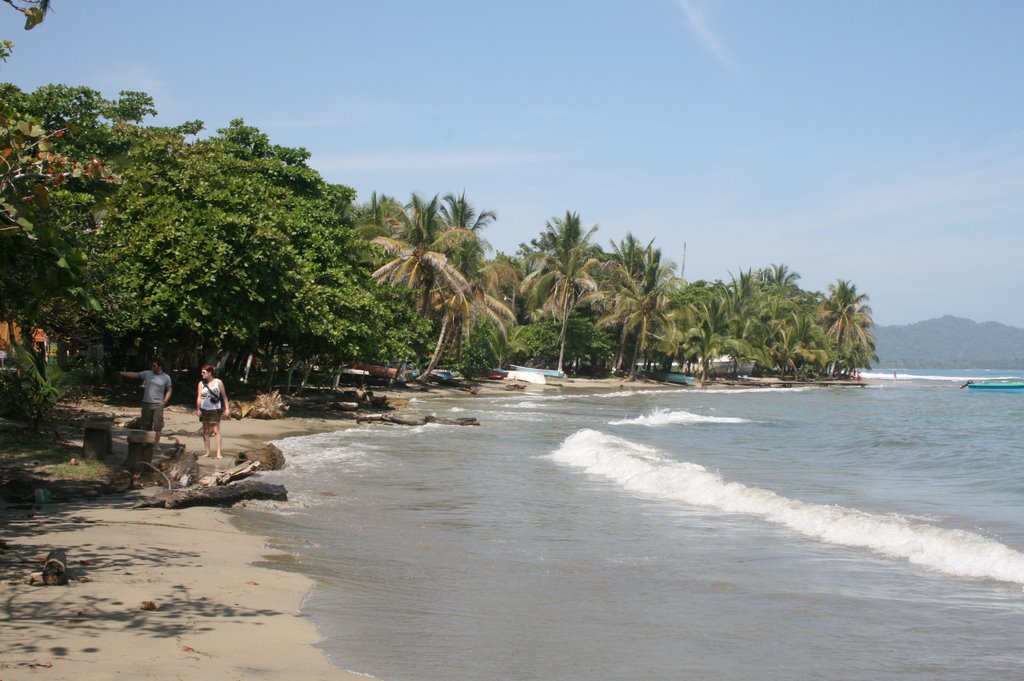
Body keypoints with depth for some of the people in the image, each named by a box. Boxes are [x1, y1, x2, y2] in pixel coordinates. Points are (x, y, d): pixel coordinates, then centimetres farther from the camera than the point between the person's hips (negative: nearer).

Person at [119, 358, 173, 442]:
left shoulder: (166, 378, 2)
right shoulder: (147, 374, 5)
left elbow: (169, 390, 9)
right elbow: (134, 374, 6)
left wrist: (165, 400, -4)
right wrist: (121, 373, 0)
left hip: (158, 404, -2)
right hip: (146, 403, 2)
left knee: (157, 425, -5)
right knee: (146, 425, 6)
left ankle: (157, 444, 3)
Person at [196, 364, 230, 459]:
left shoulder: (218, 382, 0)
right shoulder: (201, 383, 6)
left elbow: (224, 396, 4)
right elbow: (199, 397, -1)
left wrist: (227, 408, 0)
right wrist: (198, 409, -12)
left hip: (215, 409, -3)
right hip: (204, 409, 3)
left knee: (216, 430, -9)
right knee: (206, 431, 7)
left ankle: (218, 453, -11)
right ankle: (207, 452, 14)